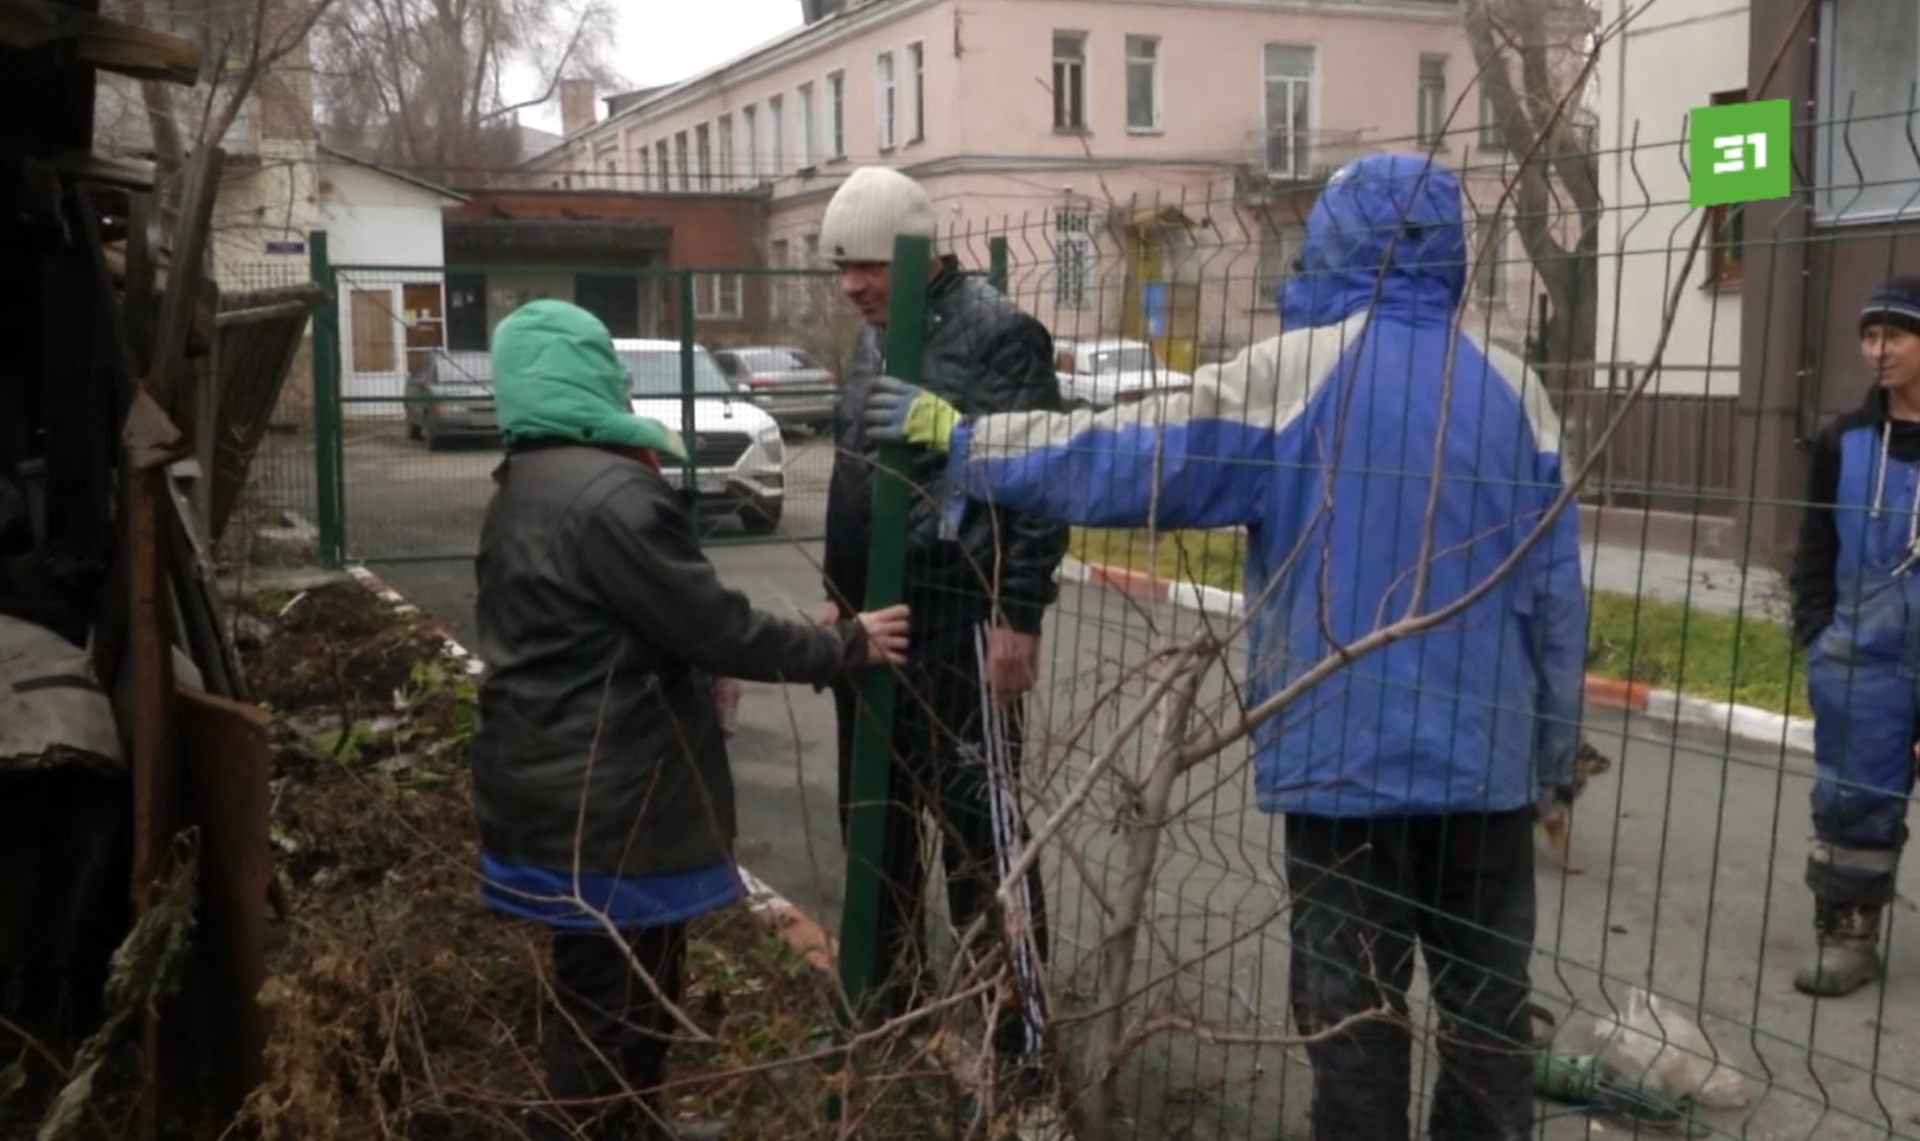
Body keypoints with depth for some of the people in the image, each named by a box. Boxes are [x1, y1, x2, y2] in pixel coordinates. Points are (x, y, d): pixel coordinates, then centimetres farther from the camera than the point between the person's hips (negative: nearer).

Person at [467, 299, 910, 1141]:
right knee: (619, 1006, 5)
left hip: (550, 782, 10)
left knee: (602, 993, 24)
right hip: (609, 799, -10)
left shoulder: (520, 490, 9)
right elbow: (715, 629, -20)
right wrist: (846, 646, -10)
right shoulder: (612, 493, -23)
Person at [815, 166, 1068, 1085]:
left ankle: (1018, 1035, 8)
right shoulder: (874, 338, 15)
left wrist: (1018, 617, -20)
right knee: (874, 817, 16)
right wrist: (838, 593, 20)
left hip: (958, 621, -9)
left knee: (980, 825, -3)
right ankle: (891, 1002, 32)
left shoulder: (997, 335, -12)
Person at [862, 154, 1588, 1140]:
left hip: (1346, 755, -3)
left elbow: (1120, 460, -11)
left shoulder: (1292, 374, -10)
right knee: (1487, 1004, 14)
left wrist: (958, 437, -1)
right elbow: (1555, 592, 4)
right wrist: (1556, 755, 14)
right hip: (1486, 760, 4)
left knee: (1353, 1006, 8)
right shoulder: (1512, 386, 3)